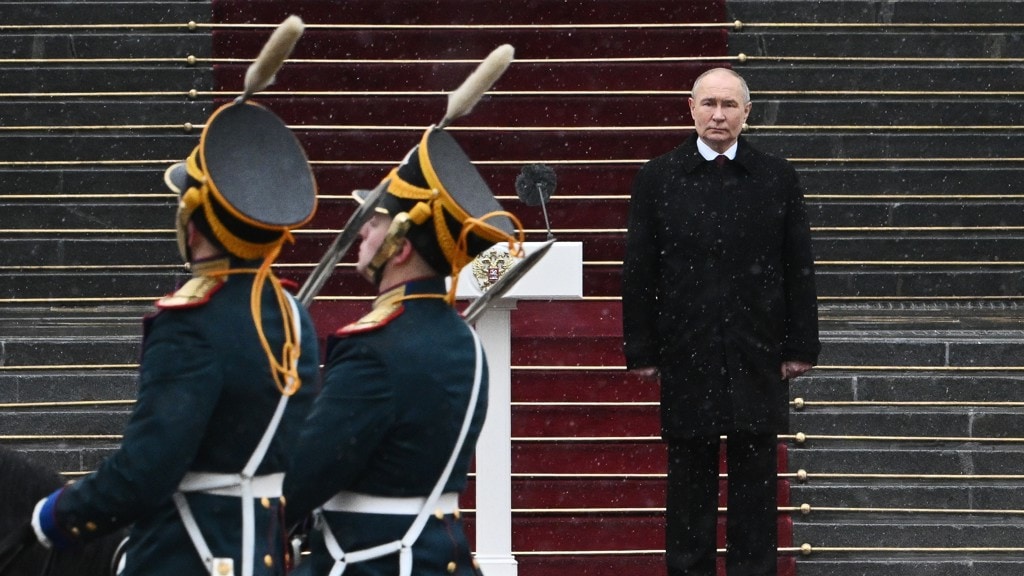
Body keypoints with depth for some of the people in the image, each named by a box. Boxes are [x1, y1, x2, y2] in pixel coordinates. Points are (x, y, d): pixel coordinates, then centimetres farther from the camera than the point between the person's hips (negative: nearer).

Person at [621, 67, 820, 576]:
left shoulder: (777, 178, 4)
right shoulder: (658, 179, 2)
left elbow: (799, 268, 5)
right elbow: (638, 272, 3)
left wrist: (801, 345, 1)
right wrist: (641, 350, -2)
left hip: (758, 357, 1)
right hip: (686, 356, -1)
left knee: (755, 474, 4)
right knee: (690, 476, 4)